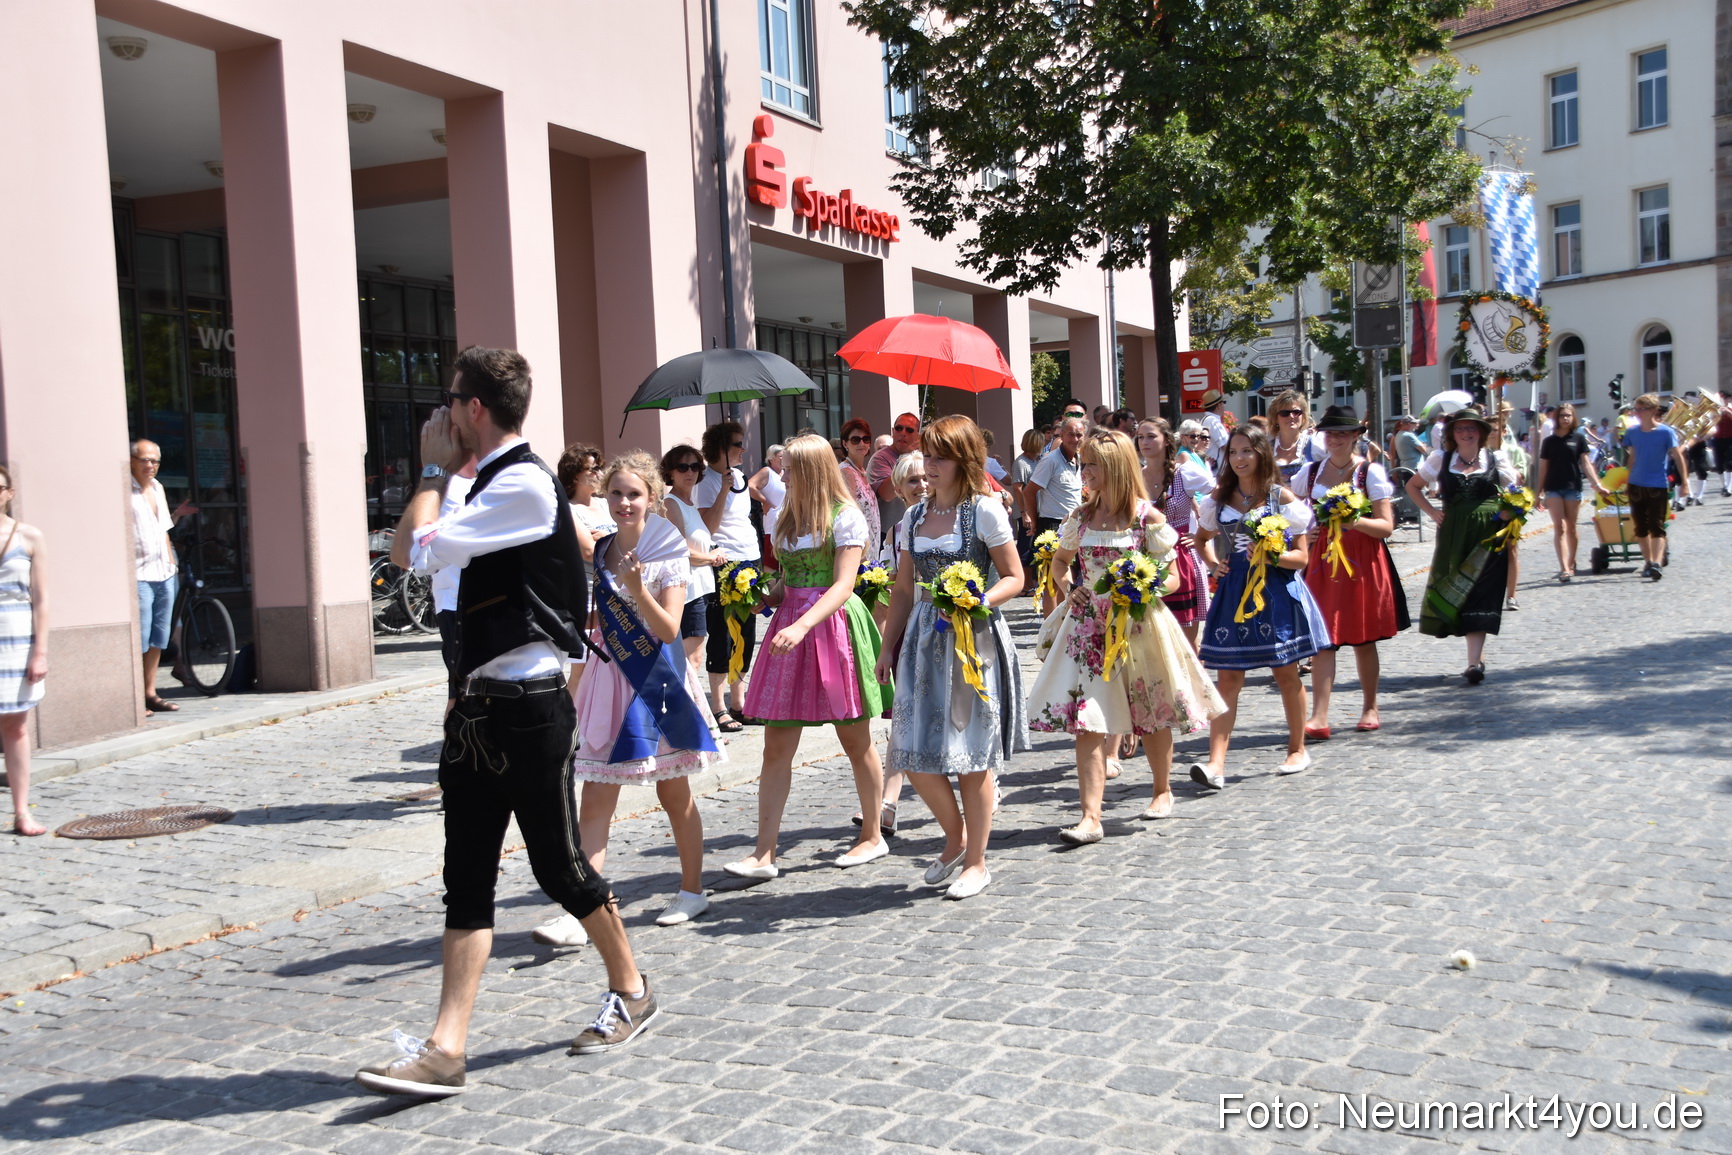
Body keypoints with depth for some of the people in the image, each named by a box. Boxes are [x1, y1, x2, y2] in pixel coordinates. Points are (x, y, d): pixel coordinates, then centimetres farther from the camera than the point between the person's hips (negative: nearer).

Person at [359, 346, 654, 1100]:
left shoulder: (522, 483, -15)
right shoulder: (497, 483, 15)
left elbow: (423, 549, -20)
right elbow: (411, 546, 19)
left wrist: (435, 471, -5)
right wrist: (443, 472, 11)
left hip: (527, 706, -9)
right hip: (481, 706, 9)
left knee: (559, 866, 5)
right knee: (467, 880, 4)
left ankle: (630, 991, 27)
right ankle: (446, 1050, 5)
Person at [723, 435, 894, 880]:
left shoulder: (845, 517, -7)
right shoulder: (788, 518, 15)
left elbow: (843, 585, -16)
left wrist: (801, 627, -28)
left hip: (833, 626, -6)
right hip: (789, 629, 6)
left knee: (855, 740, 7)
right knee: (776, 746, 0)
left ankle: (872, 836, 24)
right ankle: (764, 854, 1)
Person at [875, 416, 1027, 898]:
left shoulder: (985, 510, -5)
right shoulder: (914, 516, 11)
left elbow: (1014, 577, -4)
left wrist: (976, 602, -21)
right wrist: (887, 648, 12)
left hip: (973, 638, -5)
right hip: (923, 640, 5)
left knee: (971, 756, 1)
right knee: (915, 753, 2)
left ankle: (976, 861, 16)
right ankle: (956, 835, 27)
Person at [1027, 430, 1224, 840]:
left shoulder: (1146, 517, -7)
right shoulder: (1080, 517, 4)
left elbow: (1170, 576, -3)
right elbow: (1060, 561, 20)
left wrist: (1145, 591, -22)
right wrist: (1068, 588, 0)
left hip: (1138, 625, -2)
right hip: (1089, 626, 3)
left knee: (1151, 714, 14)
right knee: (1088, 722, -8)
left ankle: (1163, 790, 38)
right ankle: (1090, 817, -9)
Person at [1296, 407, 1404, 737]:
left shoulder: (1371, 472, -2)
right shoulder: (1310, 472, 7)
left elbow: (1386, 526, -7)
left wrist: (1355, 521, -24)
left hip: (1363, 562, -2)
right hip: (1322, 561, 2)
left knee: (1363, 640, 7)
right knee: (1322, 638, -7)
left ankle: (1370, 708, 25)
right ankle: (1319, 717, -10)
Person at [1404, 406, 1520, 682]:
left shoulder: (1495, 460, 5)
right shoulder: (1440, 459, 7)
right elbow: (1413, 486, 17)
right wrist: (1431, 511, 4)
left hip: (1488, 535, -2)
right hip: (1453, 535, 2)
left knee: (1479, 594, -9)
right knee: (1452, 593, 2)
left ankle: (1474, 661, -12)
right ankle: (1478, 656, 16)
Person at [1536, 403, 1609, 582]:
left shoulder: (1578, 438, 4)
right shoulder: (1549, 441, 7)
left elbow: (1585, 463, 1)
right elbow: (1543, 468, 8)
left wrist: (1597, 484, -11)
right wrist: (1538, 493, 7)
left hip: (1573, 487, 0)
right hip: (1553, 488, 0)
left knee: (1570, 527, 8)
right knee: (1559, 527, -8)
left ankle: (1571, 564, 22)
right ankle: (1564, 568, -14)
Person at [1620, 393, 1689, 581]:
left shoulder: (1666, 432, -8)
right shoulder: (1632, 432, 4)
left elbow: (1678, 457, -6)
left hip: (1657, 486, -5)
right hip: (1636, 486, 5)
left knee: (1657, 527, -11)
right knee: (1640, 527, 11)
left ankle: (1657, 564, -20)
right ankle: (1648, 563, 22)